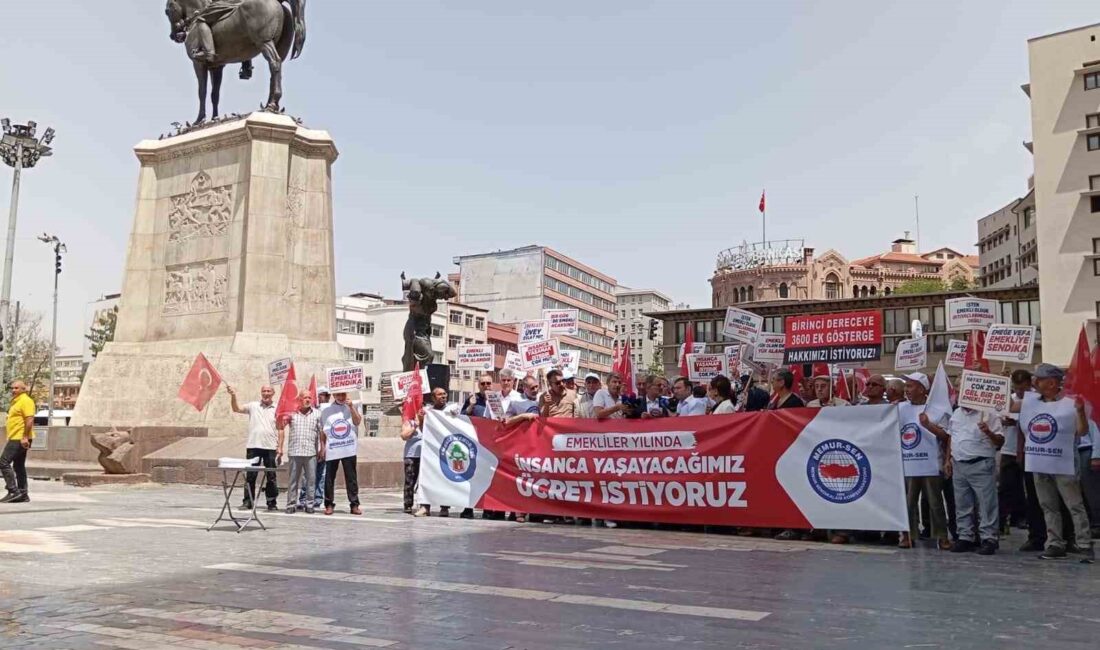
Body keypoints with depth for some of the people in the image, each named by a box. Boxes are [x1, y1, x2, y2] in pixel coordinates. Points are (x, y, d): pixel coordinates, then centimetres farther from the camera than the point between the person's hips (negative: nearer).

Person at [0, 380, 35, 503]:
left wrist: (25, 437, -26)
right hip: (16, 438, 10)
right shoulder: (17, 401, 19)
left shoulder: (25, 401, -12)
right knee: (19, 466, 11)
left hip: (19, 439, -10)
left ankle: (13, 491, -12)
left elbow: (30, 419, -21)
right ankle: (23, 494, 13)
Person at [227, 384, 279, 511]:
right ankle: (248, 501, 12)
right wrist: (233, 396, -21)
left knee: (271, 477, 4)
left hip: (270, 447, 0)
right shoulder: (253, 406, 6)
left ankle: (272, 502, 11)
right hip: (253, 446, 1)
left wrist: (280, 446, -1)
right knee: (250, 475, 5)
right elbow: (236, 409, -5)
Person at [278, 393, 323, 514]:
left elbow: (321, 432, 8)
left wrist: (322, 449, 5)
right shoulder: (292, 413, 6)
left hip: (311, 452, 0)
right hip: (294, 452, 0)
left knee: (311, 479, 2)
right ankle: (291, 505, 12)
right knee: (293, 480, 5)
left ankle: (309, 505, 10)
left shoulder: (317, 414, 6)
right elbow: (281, 428, 10)